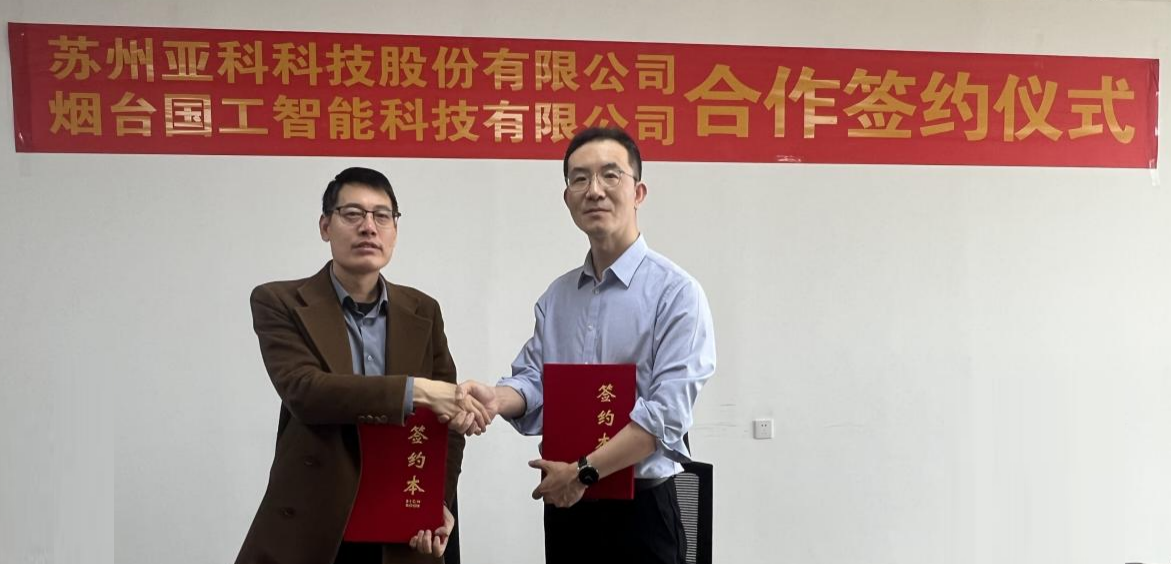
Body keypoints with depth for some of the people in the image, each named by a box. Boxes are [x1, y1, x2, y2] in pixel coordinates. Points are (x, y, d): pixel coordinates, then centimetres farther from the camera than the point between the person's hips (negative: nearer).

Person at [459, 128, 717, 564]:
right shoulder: (556, 296, 8)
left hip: (638, 508, -5)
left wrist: (585, 472, -18)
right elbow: (534, 380, 6)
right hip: (565, 506, 5)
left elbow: (667, 412, -18)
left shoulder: (676, 292, -12)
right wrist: (496, 399, -15)